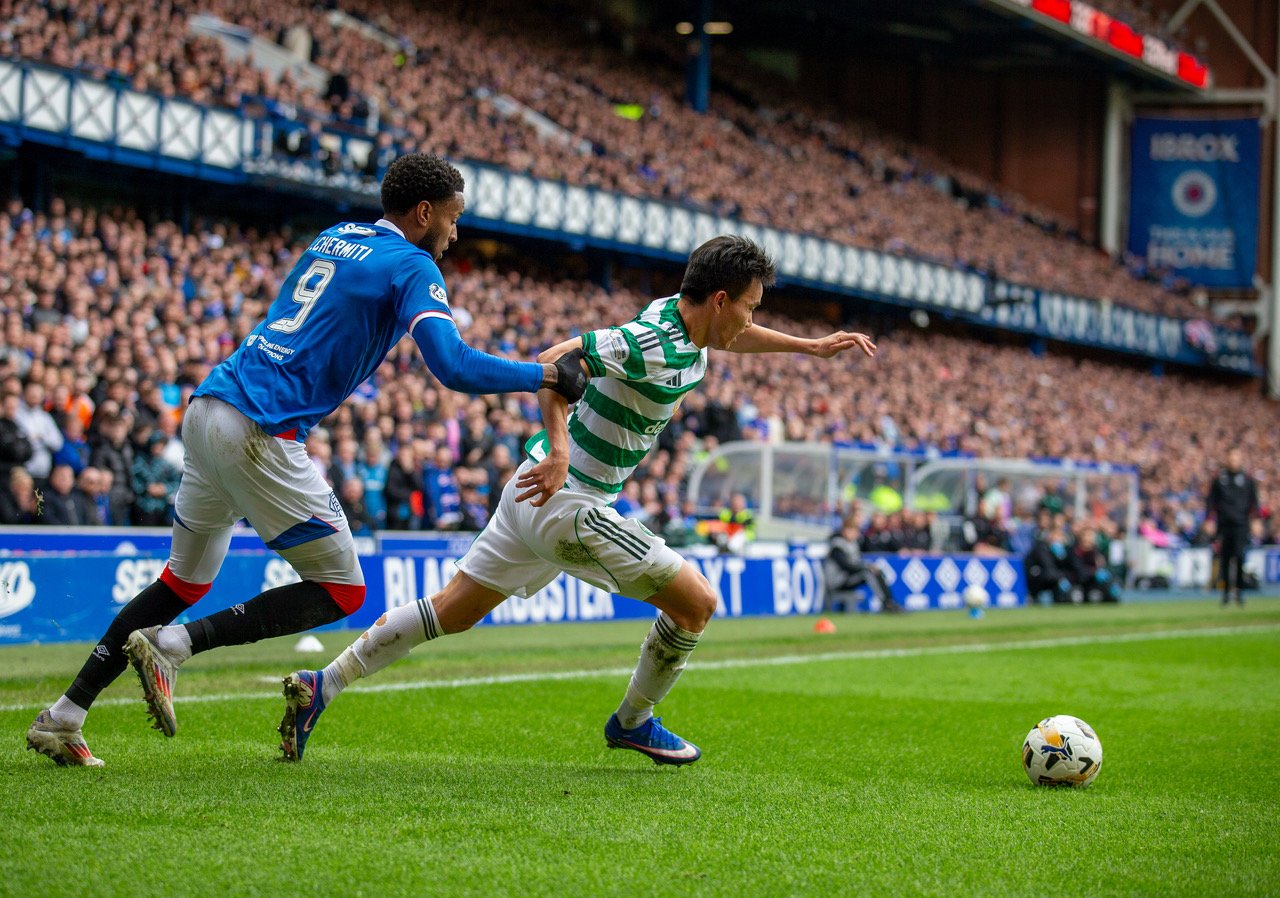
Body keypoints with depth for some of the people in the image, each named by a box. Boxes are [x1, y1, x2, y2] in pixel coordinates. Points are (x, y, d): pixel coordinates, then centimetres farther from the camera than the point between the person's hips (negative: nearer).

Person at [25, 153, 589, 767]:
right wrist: (550, 375, -7)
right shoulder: (412, 267, -3)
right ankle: (169, 645, -9)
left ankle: (62, 718, 19)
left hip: (207, 410, 9)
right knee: (342, 591, 1)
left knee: (186, 582, 21)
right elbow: (454, 368, -16)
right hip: (260, 433, -9)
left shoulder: (334, 238, 20)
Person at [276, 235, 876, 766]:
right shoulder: (649, 343, -22)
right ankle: (633, 722, 17)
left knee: (453, 612, 12)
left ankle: (322, 686, 10)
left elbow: (732, 336, 29)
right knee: (696, 601, -1)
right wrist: (559, 445, -38)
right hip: (568, 505, -9)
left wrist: (812, 346, 29)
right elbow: (551, 362, -27)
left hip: (537, 491, 9)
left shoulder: (683, 317, 6)